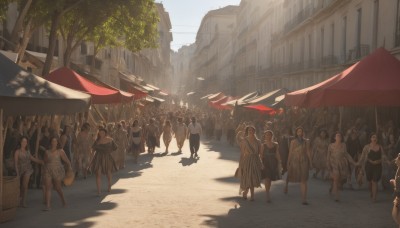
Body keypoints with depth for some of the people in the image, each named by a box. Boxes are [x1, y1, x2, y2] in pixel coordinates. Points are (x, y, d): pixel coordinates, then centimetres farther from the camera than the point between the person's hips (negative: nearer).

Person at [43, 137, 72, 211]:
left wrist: (69, 166, -13)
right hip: (48, 171, 2)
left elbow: (66, 160, -1)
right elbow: (45, 161, 19)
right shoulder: (47, 152, 9)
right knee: (48, 188, -7)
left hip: (57, 171, -2)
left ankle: (63, 199, 34)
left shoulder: (60, 151, 3)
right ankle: (48, 205, -7)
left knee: (57, 188, 6)